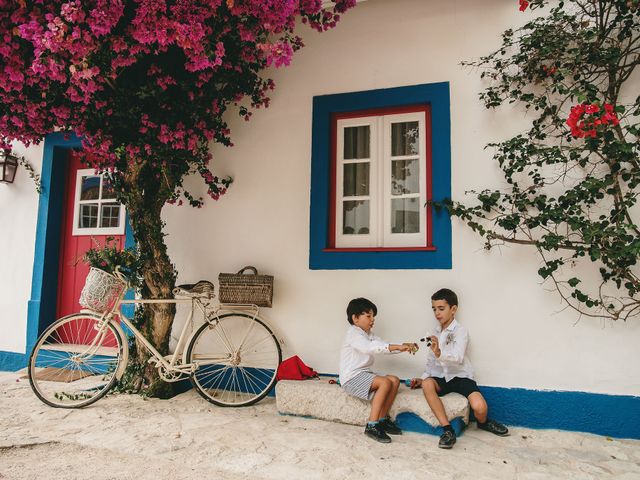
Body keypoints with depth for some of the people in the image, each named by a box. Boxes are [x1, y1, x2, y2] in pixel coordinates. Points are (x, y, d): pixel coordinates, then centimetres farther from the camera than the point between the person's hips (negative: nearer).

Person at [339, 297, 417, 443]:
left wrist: (404, 347, -12)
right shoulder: (353, 334, -14)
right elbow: (370, 347, -32)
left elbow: (385, 346, 8)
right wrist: (398, 347, -37)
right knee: (385, 382, -25)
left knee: (395, 380, -4)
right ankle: (372, 426, -22)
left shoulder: (368, 334, 17)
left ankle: (382, 420, 2)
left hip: (364, 374, 9)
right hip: (352, 378, -9)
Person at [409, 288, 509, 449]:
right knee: (427, 384, -30)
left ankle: (483, 422, 13)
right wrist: (422, 378, 4)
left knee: (479, 407, -27)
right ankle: (448, 430, -24)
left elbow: (458, 358, -22)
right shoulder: (435, 334, 16)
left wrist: (439, 353, -40)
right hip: (442, 377, 4)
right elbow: (431, 363, 20)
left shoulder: (460, 331, -5)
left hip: (461, 376, -4)